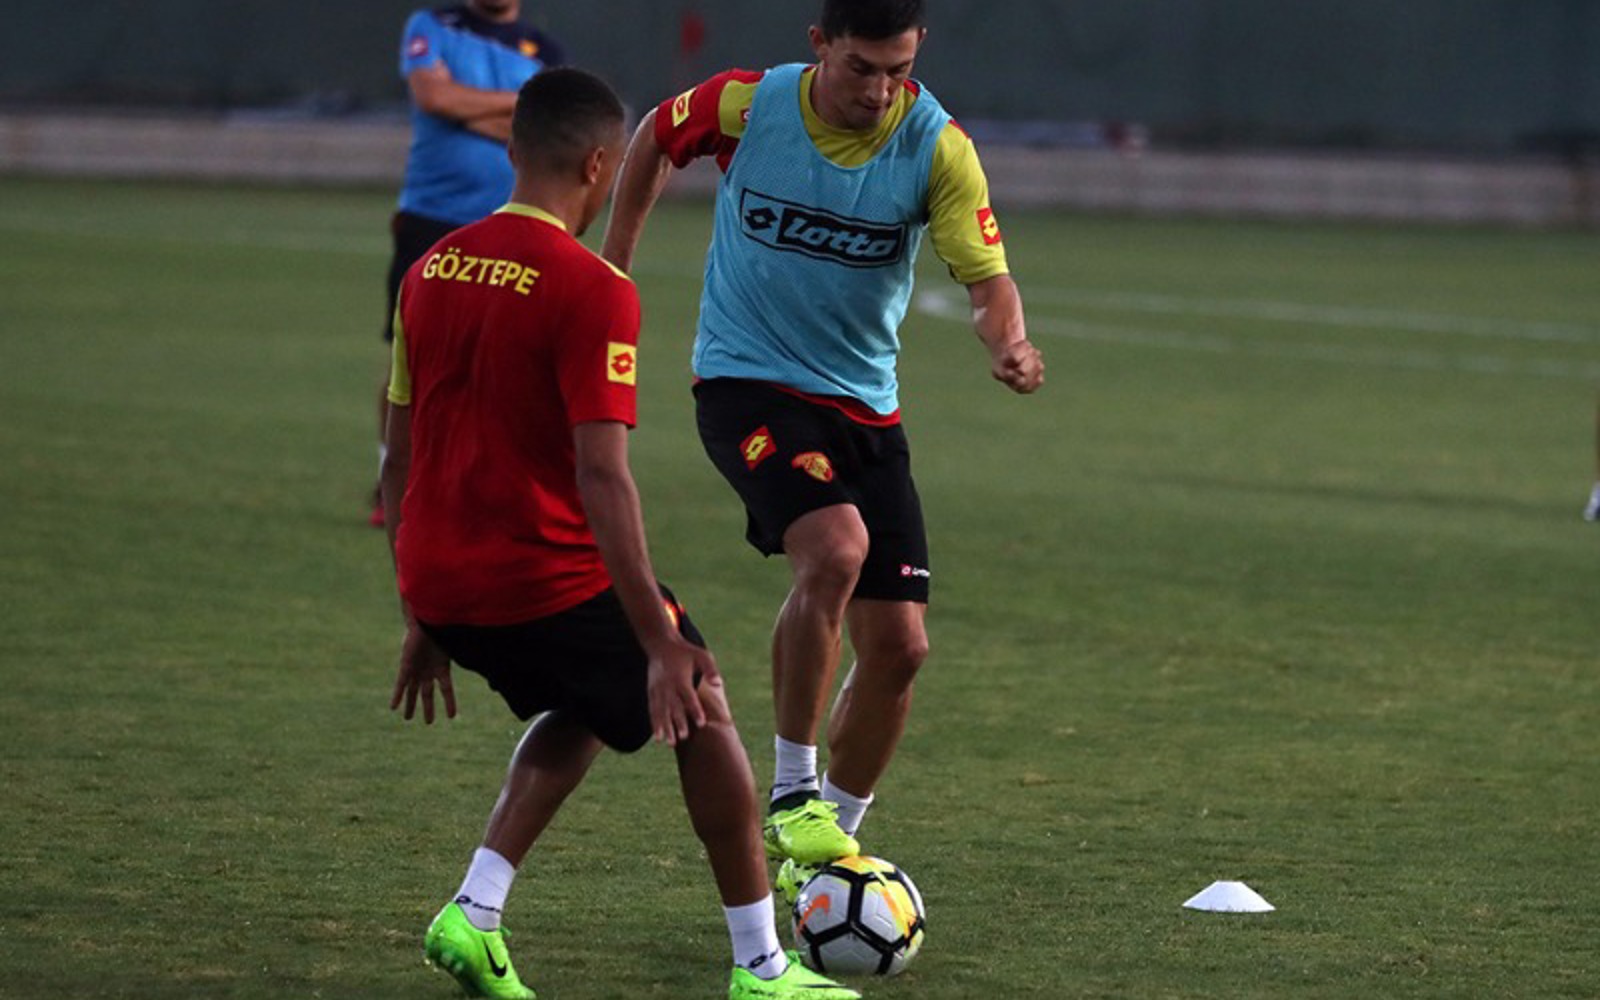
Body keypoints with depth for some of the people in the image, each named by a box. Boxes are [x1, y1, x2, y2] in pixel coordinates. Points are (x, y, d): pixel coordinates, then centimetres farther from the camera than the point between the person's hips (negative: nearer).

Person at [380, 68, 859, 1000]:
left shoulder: (432, 270, 7)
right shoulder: (591, 290, -15)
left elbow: (400, 458, 13)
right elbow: (602, 479, -21)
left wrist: (423, 620, 21)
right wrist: (660, 641, -19)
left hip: (437, 578, 7)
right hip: (549, 580, -7)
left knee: (587, 709, 29)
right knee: (702, 711, 15)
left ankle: (475, 913, 13)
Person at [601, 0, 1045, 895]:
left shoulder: (937, 146, -11)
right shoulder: (746, 106, -12)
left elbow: (988, 279, -15)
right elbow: (655, 139, 10)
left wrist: (1010, 344, -37)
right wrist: (615, 261, 13)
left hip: (865, 408, 4)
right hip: (747, 384, -3)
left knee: (899, 645, 0)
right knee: (836, 548, -31)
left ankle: (828, 844, 23)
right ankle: (792, 797, -20)